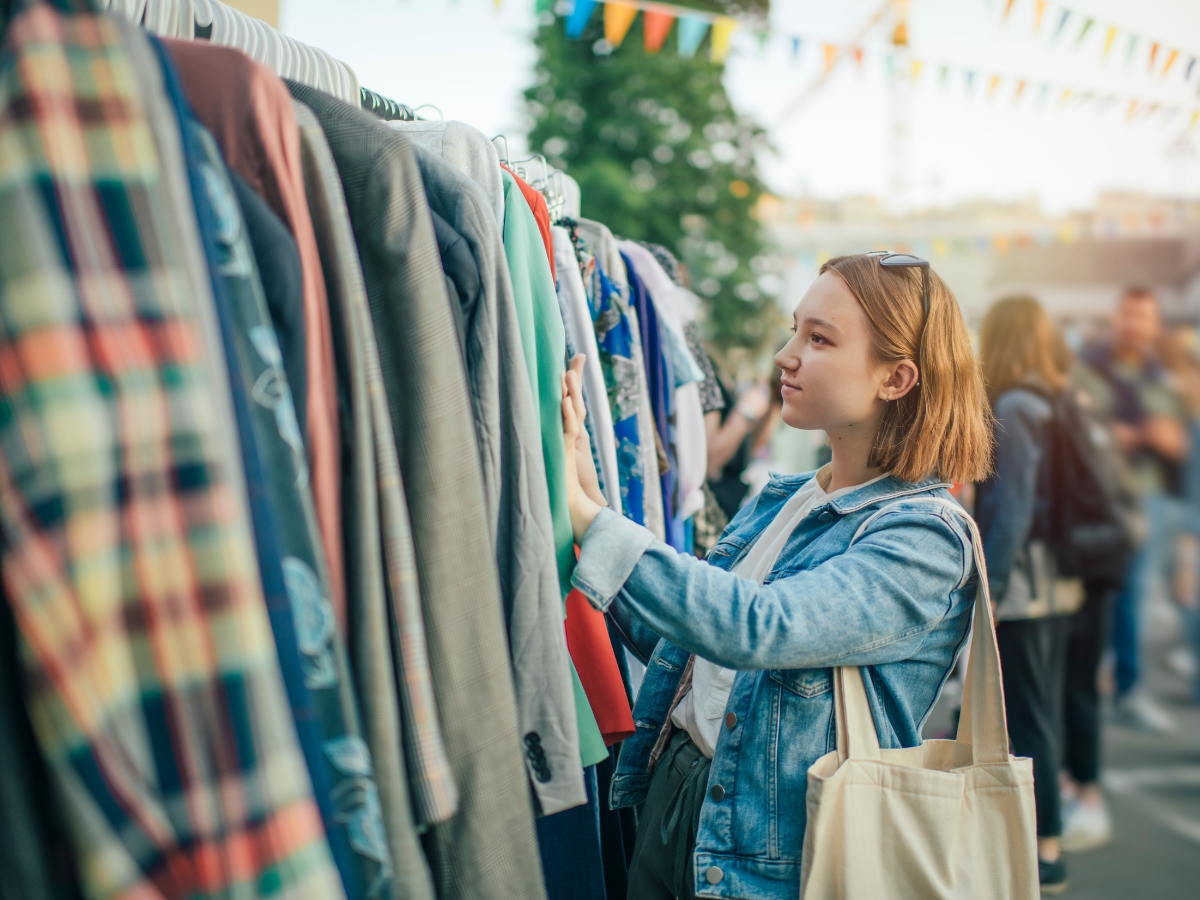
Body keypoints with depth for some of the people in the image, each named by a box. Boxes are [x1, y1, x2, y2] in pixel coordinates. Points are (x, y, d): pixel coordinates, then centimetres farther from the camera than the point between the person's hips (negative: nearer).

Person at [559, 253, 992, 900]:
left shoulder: (924, 540, -18)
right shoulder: (778, 500, 6)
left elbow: (758, 628, -32)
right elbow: (676, 640, 8)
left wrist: (584, 515, -30)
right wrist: (585, 485, 0)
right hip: (670, 798, 7)